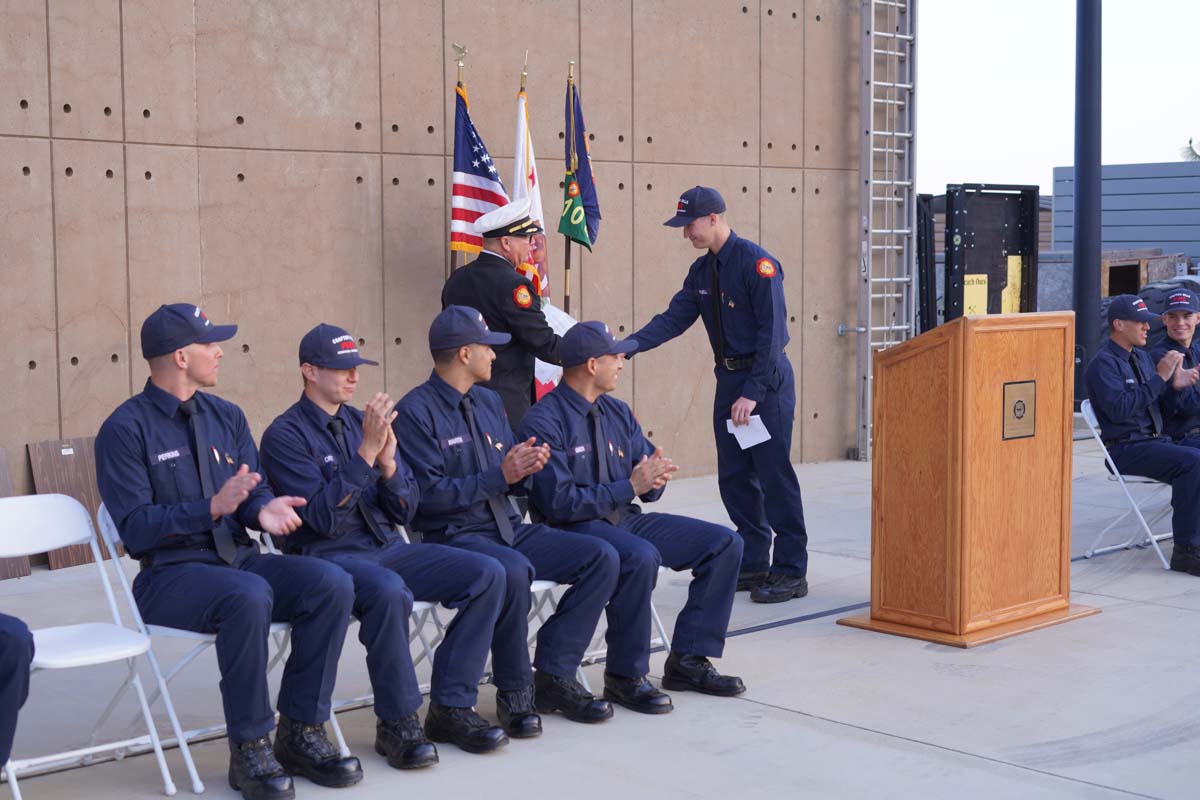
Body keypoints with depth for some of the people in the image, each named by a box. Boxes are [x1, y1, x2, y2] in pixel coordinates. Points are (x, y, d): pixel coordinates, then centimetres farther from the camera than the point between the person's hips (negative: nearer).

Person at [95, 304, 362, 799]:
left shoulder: (226, 417, 14)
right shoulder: (125, 429, -6)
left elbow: (255, 492, 12)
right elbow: (135, 528, -13)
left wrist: (265, 509, -13)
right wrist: (213, 508, -24)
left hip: (239, 559, 6)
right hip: (168, 574, -6)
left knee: (332, 583, -20)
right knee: (249, 596, -37)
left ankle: (301, 734, -10)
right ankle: (249, 749, -22)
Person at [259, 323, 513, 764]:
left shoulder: (363, 421, 14)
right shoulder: (285, 435, -5)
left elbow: (404, 511, 11)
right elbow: (325, 518, -18)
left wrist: (388, 464, -9)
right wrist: (366, 452, -21)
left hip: (387, 547, 7)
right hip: (329, 557, -7)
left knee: (487, 574, -12)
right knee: (389, 592, -38)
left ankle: (451, 707, -5)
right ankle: (397, 722, -18)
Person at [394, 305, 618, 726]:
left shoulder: (489, 402, 17)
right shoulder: (415, 412, -8)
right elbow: (428, 495, -18)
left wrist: (527, 464, -4)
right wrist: (500, 476, -18)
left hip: (508, 530, 8)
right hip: (452, 537, -8)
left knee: (601, 557, -10)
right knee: (512, 571, -39)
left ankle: (553, 675, -6)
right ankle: (515, 690, -18)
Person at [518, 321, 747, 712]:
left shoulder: (617, 413, 11)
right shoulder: (543, 422, -13)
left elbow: (649, 466, 12)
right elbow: (559, 500, -20)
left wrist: (654, 478, -14)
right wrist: (630, 486, -20)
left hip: (627, 519, 8)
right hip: (577, 528, -8)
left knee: (725, 543, -4)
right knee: (641, 558, -38)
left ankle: (688, 659, 1)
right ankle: (624, 677, -19)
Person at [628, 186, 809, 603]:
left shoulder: (756, 262, -15)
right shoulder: (702, 271, 10)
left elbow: (771, 331, -18)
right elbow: (673, 319, 7)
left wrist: (753, 393, -21)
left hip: (766, 380, -8)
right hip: (729, 377, 8)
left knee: (774, 474, -5)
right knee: (734, 476, 10)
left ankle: (791, 572, 1)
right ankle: (753, 563, 20)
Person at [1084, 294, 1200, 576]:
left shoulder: (1140, 356, 20)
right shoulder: (1103, 363, -7)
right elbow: (1119, 409, -21)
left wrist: (1174, 384, 0)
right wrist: (1160, 378, -18)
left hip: (1154, 441, 8)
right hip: (1125, 448, -8)